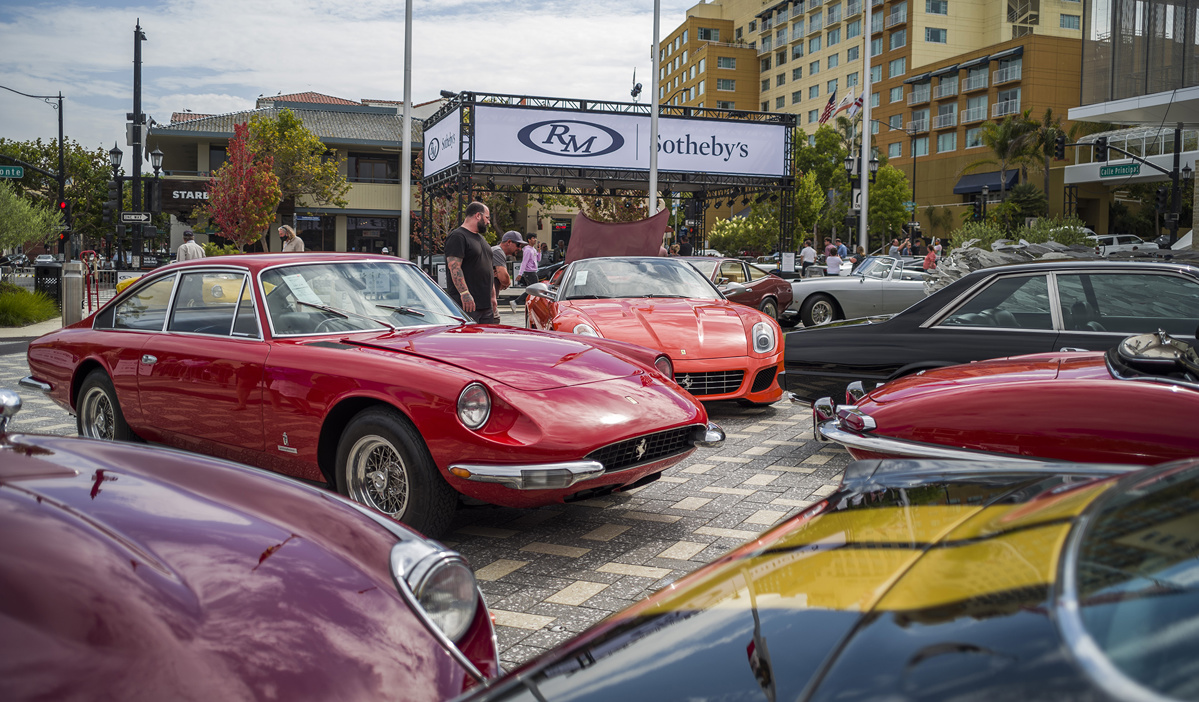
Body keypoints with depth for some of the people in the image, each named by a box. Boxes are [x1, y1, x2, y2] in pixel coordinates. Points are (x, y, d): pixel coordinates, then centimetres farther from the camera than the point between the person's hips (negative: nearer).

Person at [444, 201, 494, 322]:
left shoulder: (481, 238, 24)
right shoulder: (458, 236, -8)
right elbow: (454, 267, -18)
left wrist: (493, 296, 25)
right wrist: (464, 293, -25)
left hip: (485, 303, 9)